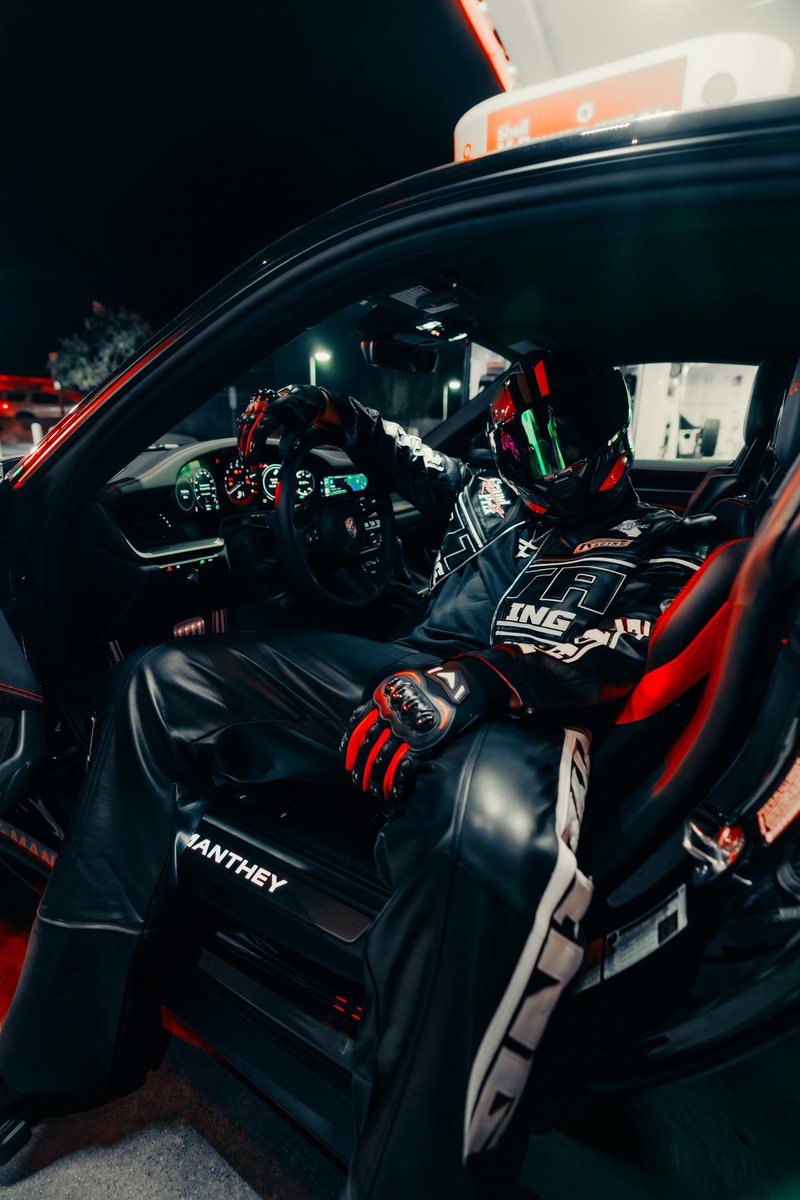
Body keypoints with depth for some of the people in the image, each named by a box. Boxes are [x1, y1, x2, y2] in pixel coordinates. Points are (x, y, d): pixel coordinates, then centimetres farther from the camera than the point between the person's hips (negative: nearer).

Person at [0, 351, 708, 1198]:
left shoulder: (655, 551, 12)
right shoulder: (489, 493, 28)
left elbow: (619, 655, -9)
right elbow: (399, 455, 43)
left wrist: (476, 679, -29)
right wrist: (322, 408, 26)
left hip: (514, 717, -5)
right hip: (402, 676, 6)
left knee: (500, 840, -44)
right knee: (159, 683, -6)